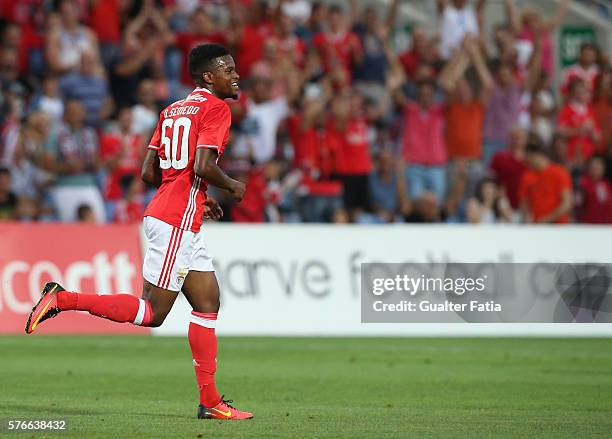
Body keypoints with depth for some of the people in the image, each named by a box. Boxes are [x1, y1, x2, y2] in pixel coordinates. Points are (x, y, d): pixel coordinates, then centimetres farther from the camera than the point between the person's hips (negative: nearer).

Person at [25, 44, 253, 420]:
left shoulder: (172, 111, 17)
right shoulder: (215, 108, -9)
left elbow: (149, 172, 15)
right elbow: (203, 166, -22)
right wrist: (233, 186, -3)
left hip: (183, 224, 10)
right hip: (176, 223, -10)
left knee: (208, 304, 10)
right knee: (152, 313, -6)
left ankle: (210, 401, 9)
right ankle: (62, 299, -6)